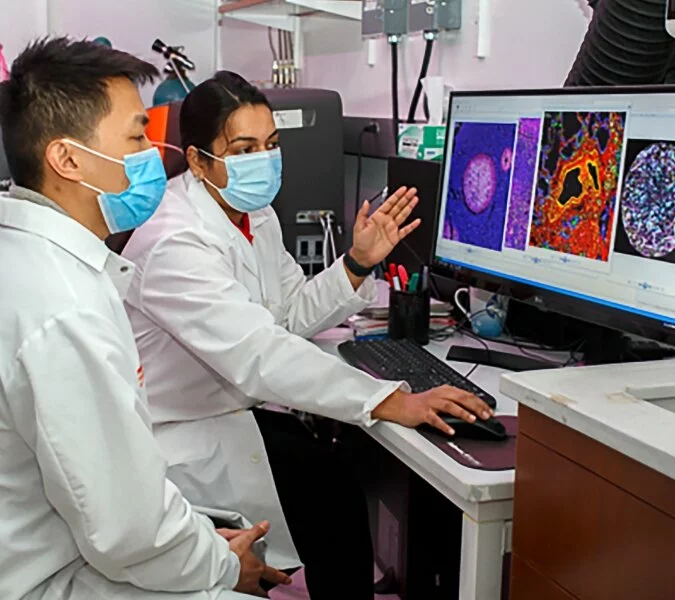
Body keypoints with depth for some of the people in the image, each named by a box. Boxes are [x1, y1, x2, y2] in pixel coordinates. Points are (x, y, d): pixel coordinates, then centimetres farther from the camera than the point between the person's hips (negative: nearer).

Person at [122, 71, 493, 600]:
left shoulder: (256, 214, 3)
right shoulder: (175, 244, -27)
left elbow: (293, 313, 7)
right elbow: (259, 353, -35)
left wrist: (358, 263, -10)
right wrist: (388, 402, -38)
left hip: (242, 405, 8)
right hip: (190, 436, -8)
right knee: (333, 492, -19)